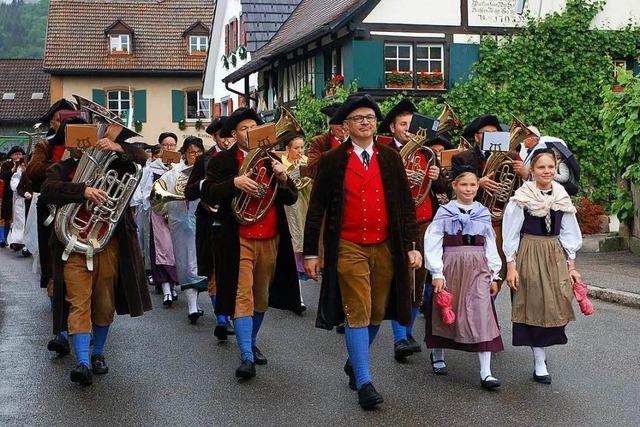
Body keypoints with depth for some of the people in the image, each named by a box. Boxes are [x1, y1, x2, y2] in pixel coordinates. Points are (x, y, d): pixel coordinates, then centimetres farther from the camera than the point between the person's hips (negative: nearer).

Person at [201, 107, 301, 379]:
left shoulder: (271, 160, 14)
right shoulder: (221, 161, 2)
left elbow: (291, 198, 10)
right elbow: (207, 195, -9)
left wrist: (283, 178, -10)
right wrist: (234, 183, -23)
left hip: (270, 239, 5)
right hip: (238, 240, -4)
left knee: (262, 296, 14)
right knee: (242, 296, -10)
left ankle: (251, 343, 31)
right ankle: (247, 357, -11)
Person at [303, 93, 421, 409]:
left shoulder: (390, 158, 7)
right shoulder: (332, 161, 0)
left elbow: (406, 204, 9)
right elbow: (316, 209, 2)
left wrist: (410, 246, 4)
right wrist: (310, 252, 0)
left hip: (385, 247, 3)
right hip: (349, 248, -3)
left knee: (376, 314, 12)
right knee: (357, 314, -8)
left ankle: (354, 364, 34)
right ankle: (364, 383, -3)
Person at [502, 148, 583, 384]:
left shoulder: (562, 198, 6)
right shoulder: (522, 198, -8)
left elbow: (568, 234, 11)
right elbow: (511, 234, -6)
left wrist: (571, 266, 9)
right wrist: (511, 266, -10)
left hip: (555, 256, 4)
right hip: (530, 255, -4)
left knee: (556, 307, 3)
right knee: (535, 307, 1)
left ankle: (541, 351, 23)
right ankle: (540, 364, 7)